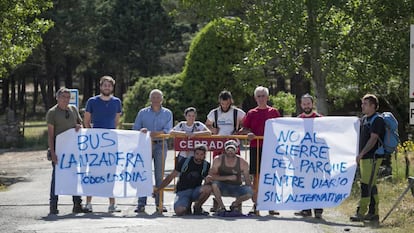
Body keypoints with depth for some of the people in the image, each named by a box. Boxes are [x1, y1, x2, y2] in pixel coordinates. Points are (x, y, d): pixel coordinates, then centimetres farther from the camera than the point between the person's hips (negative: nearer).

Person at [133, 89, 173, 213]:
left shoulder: (167, 113, 10)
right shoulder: (142, 112, 13)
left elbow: (167, 130, -2)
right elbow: (135, 129, 9)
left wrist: (154, 133, -19)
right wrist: (141, 131, -14)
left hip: (160, 145, 0)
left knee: (159, 174, -1)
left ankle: (159, 203, 3)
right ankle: (141, 203, -5)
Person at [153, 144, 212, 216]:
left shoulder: (206, 165, 1)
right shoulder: (185, 162, -3)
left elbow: (207, 182, 2)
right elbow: (171, 176, 1)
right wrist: (158, 189, -2)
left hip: (195, 191, 2)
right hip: (182, 191, -2)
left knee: (208, 188, -33)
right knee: (179, 211, -32)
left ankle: (197, 207, -4)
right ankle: (187, 206, 7)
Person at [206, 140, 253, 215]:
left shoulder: (242, 163, -7)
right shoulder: (218, 160, -10)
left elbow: (247, 181, -2)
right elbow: (212, 176, -20)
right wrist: (228, 177, -27)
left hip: (236, 188, 1)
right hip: (222, 188, -1)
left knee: (249, 192, -29)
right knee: (214, 183, -34)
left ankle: (235, 204, 5)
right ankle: (221, 207, -11)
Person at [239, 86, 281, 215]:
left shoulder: (274, 112, 8)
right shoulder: (251, 113, 10)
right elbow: (244, 128, 10)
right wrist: (248, 133, -10)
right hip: (255, 147, 1)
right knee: (256, 176, 1)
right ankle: (255, 204, 6)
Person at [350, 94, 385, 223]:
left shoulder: (377, 120, -11)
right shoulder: (364, 119, 16)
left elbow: (373, 139, -18)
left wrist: (361, 154, -20)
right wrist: (359, 155, 17)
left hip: (373, 157, -9)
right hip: (364, 158, 9)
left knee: (366, 185, -11)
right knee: (371, 186, 11)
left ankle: (360, 213, -12)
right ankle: (373, 213, 15)